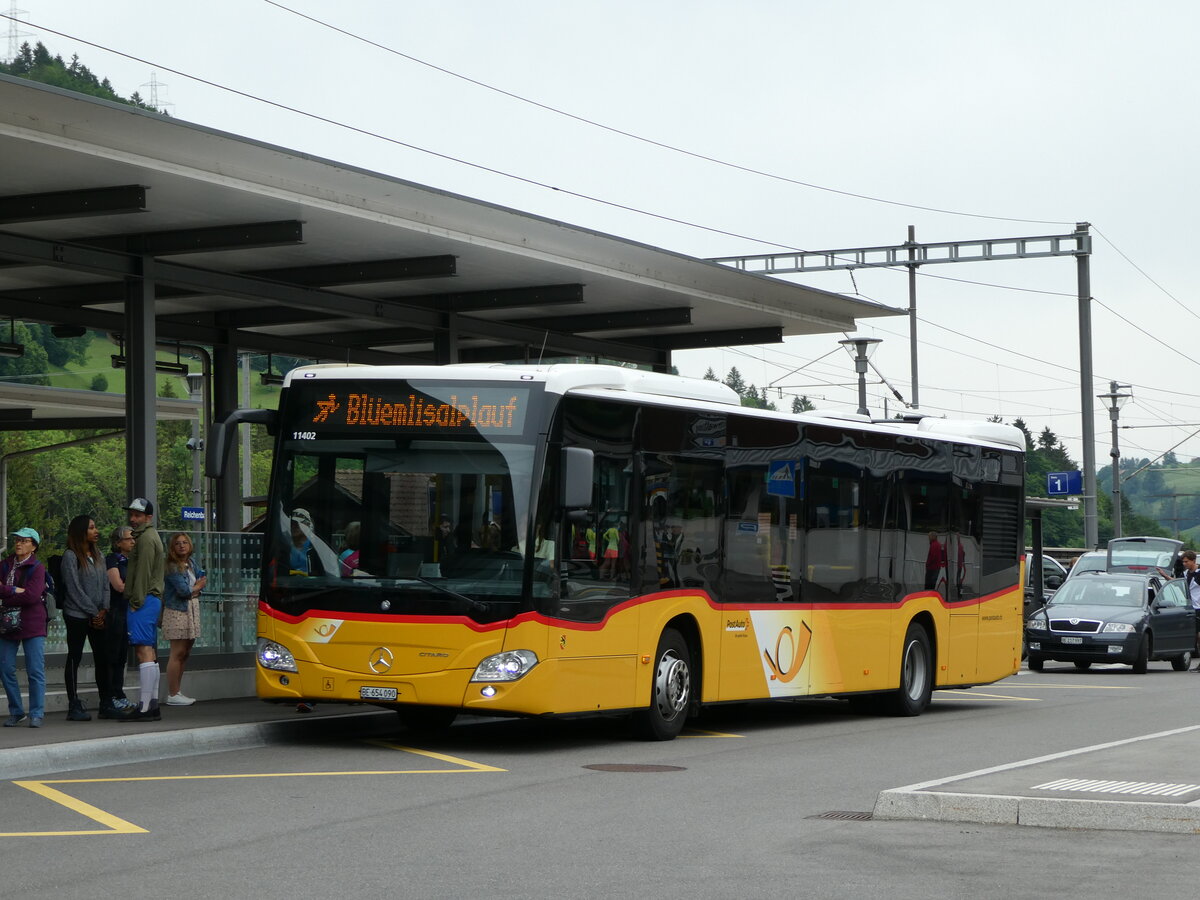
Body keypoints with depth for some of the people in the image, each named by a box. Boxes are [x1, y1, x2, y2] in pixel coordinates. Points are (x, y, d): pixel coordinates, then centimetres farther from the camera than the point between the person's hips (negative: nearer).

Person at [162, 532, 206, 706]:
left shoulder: (191, 562, 12)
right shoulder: (172, 568, -13)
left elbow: (203, 578, 14)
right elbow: (184, 590, -19)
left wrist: (192, 590, -5)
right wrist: (198, 586, 1)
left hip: (192, 611, 8)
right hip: (177, 612, -8)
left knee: (185, 653, 10)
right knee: (178, 653, -9)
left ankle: (177, 691, 16)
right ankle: (173, 695, -6)